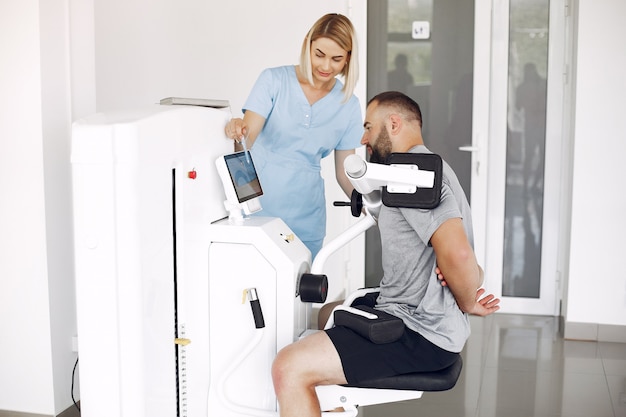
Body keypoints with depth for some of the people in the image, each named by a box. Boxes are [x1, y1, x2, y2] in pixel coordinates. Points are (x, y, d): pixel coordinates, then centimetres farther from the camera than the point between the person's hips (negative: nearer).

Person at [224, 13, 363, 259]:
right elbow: (246, 139, -13)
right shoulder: (274, 80, -5)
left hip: (304, 219, 3)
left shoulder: (348, 105, 4)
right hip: (256, 208, -2)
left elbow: (345, 171, 7)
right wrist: (238, 131, -35)